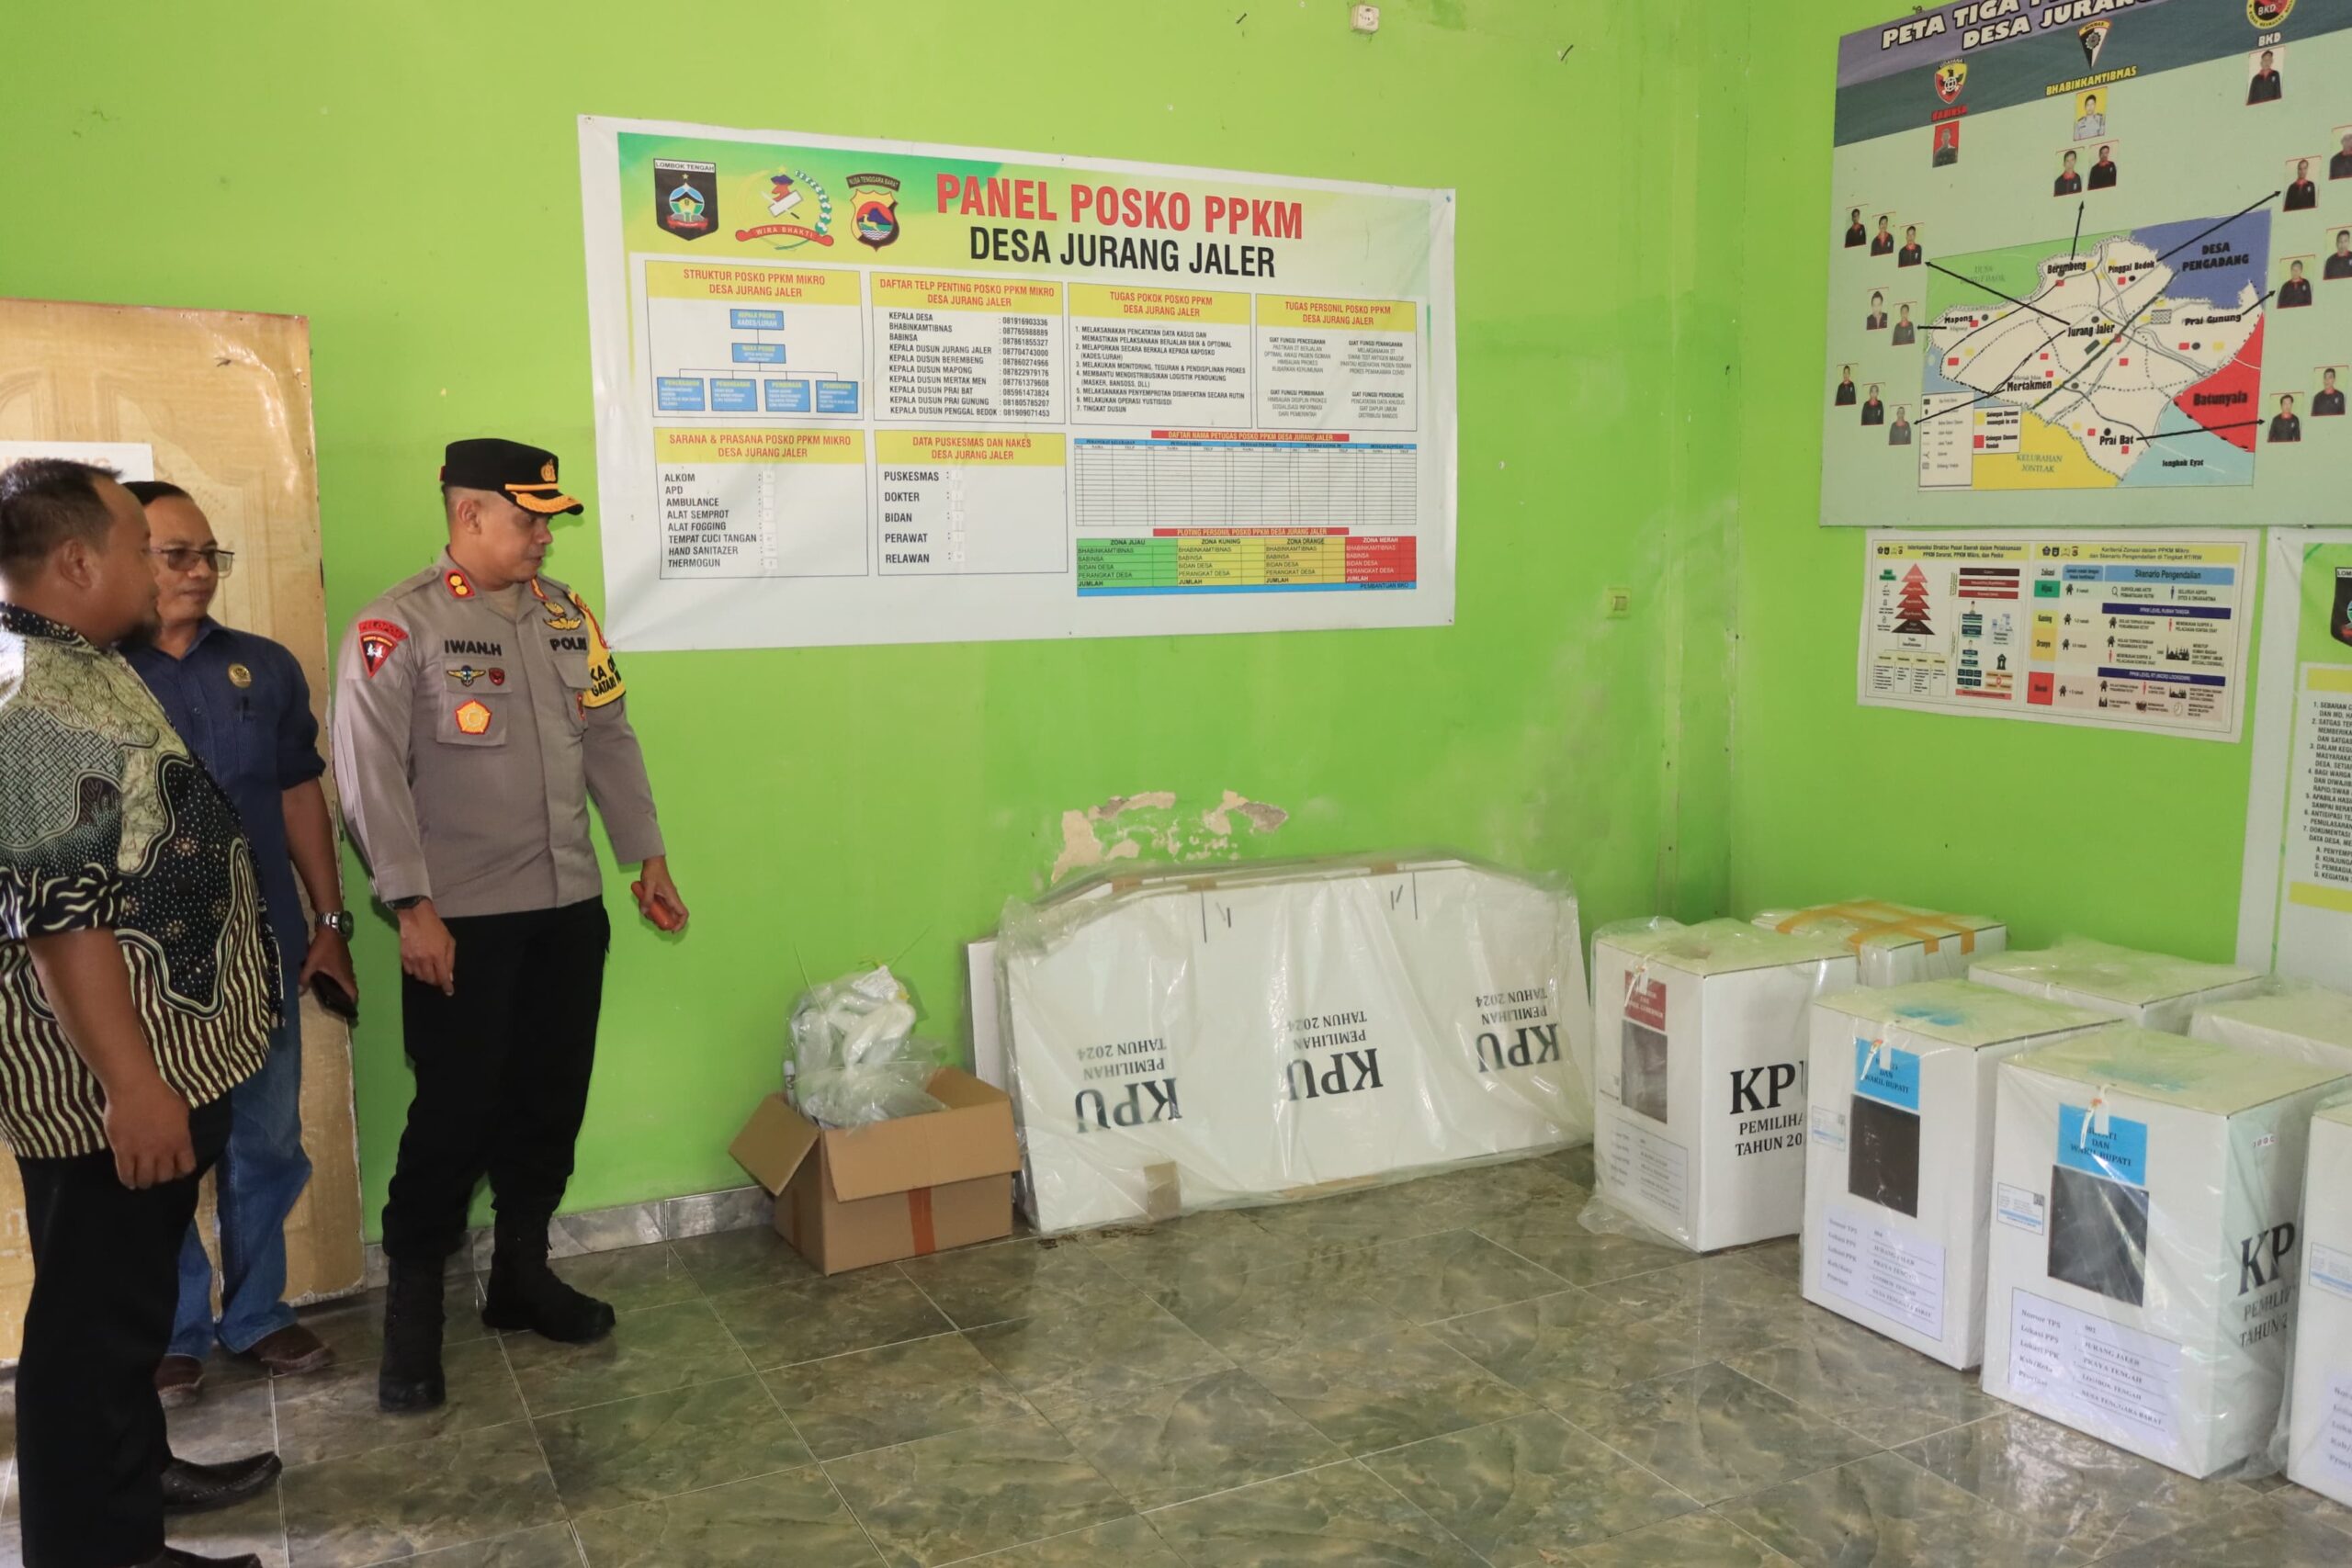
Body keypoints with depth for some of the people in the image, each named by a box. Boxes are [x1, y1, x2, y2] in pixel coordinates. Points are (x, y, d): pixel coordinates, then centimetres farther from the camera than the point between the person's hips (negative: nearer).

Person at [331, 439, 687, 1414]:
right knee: (456, 1113, -1)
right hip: (463, 922, -6)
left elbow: (610, 740, 14)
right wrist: (413, 906, -16)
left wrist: (649, 859, 13)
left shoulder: (567, 616, 9)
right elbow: (372, 774, -13)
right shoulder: (398, 627, -9)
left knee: (552, 1102, 13)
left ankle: (522, 1276, 30)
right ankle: (412, 1313, 16)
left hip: (569, 907, 6)